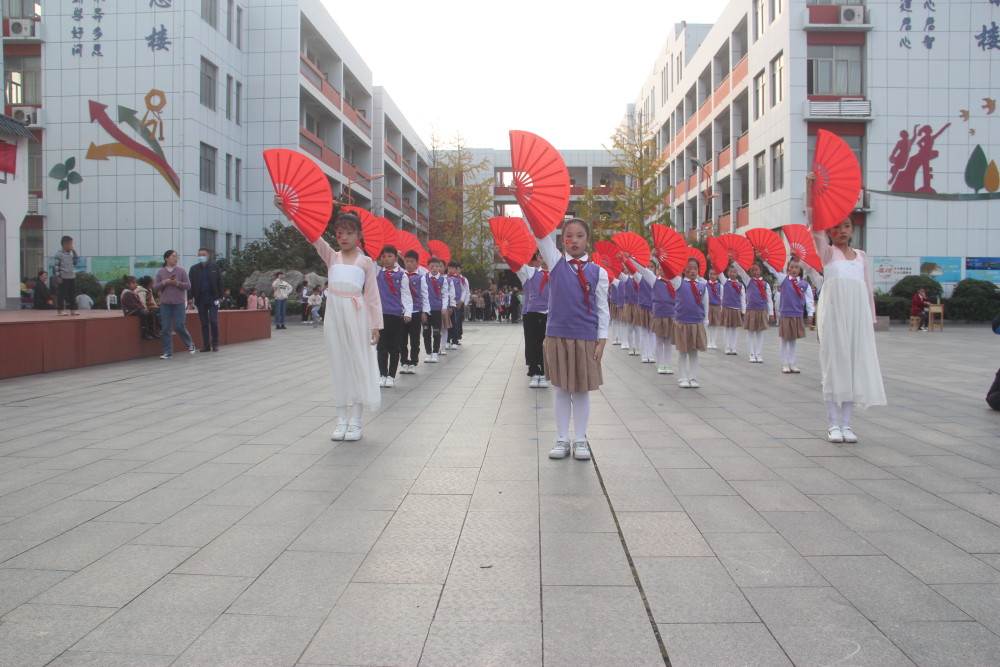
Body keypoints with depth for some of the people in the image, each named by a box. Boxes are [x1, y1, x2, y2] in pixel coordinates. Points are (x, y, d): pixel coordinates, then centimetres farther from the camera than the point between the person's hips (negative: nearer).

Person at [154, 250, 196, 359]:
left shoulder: (181, 271, 1)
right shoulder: (160, 272, 5)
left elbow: (188, 286, -1)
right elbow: (155, 287, 3)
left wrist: (177, 283, -15)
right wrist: (164, 282, -13)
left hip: (178, 303, -2)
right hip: (165, 304, 2)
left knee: (179, 326, -5)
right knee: (165, 328, 1)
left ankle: (190, 344, 19)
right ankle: (167, 352, 8)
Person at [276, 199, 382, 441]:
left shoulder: (366, 262, 4)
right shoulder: (332, 257, 9)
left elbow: (372, 295, 1)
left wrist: (375, 325, -4)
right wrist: (288, 211, -13)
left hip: (356, 315, -2)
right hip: (334, 313, 2)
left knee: (358, 364, 0)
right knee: (338, 365, 6)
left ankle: (355, 421, 6)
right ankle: (342, 419, 13)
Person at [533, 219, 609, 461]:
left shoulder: (598, 272, 2)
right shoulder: (556, 262, 3)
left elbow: (602, 308, 3)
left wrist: (602, 340, -2)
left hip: (586, 338, 0)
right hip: (557, 335, 1)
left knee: (582, 389, 7)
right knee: (561, 389, 8)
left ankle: (581, 440, 18)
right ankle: (562, 439, 16)